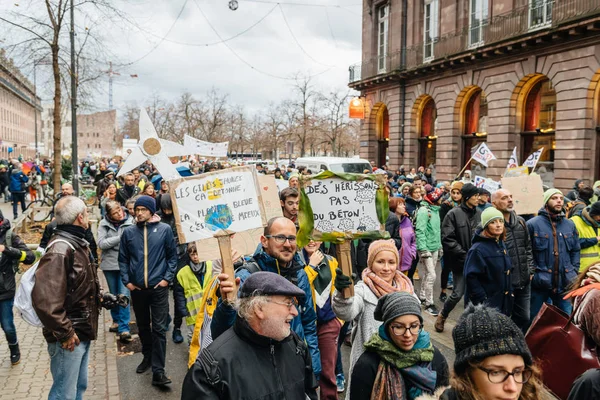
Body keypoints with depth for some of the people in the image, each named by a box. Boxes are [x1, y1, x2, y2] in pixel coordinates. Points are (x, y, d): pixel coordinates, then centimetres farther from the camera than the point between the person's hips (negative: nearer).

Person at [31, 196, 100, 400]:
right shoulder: (60, 250, -23)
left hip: (82, 332, 10)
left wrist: (103, 298, 13)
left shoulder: (78, 244, 11)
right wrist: (64, 333, -25)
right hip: (69, 337, -10)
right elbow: (44, 299, -32)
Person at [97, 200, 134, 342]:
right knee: (114, 295, 18)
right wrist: (120, 238, -17)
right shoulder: (104, 224, -2)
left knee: (124, 295, -8)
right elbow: (101, 244, -11)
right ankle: (117, 320, 36)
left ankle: (124, 328, -4)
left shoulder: (130, 221, -8)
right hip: (110, 264, 3)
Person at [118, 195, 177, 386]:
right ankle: (147, 356, 37)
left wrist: (167, 278, -6)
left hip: (158, 287, -2)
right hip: (137, 288, 3)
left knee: (159, 328, -3)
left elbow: (172, 256, 1)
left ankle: (158, 371, -1)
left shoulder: (164, 230, -4)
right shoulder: (128, 232, 0)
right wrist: (126, 281, -2)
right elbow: (123, 259, 7)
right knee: (143, 326, 17)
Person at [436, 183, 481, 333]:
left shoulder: (480, 214, 4)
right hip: (460, 262, -4)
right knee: (458, 293, -2)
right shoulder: (454, 214, -8)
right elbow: (447, 239, -11)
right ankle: (442, 316, 23)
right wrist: (465, 255, -15)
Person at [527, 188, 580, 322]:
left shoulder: (569, 225, 10)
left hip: (566, 283, 4)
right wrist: (531, 272, -11)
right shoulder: (533, 224, -6)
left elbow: (575, 250, 16)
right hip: (540, 283, -4)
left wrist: (574, 272, 8)